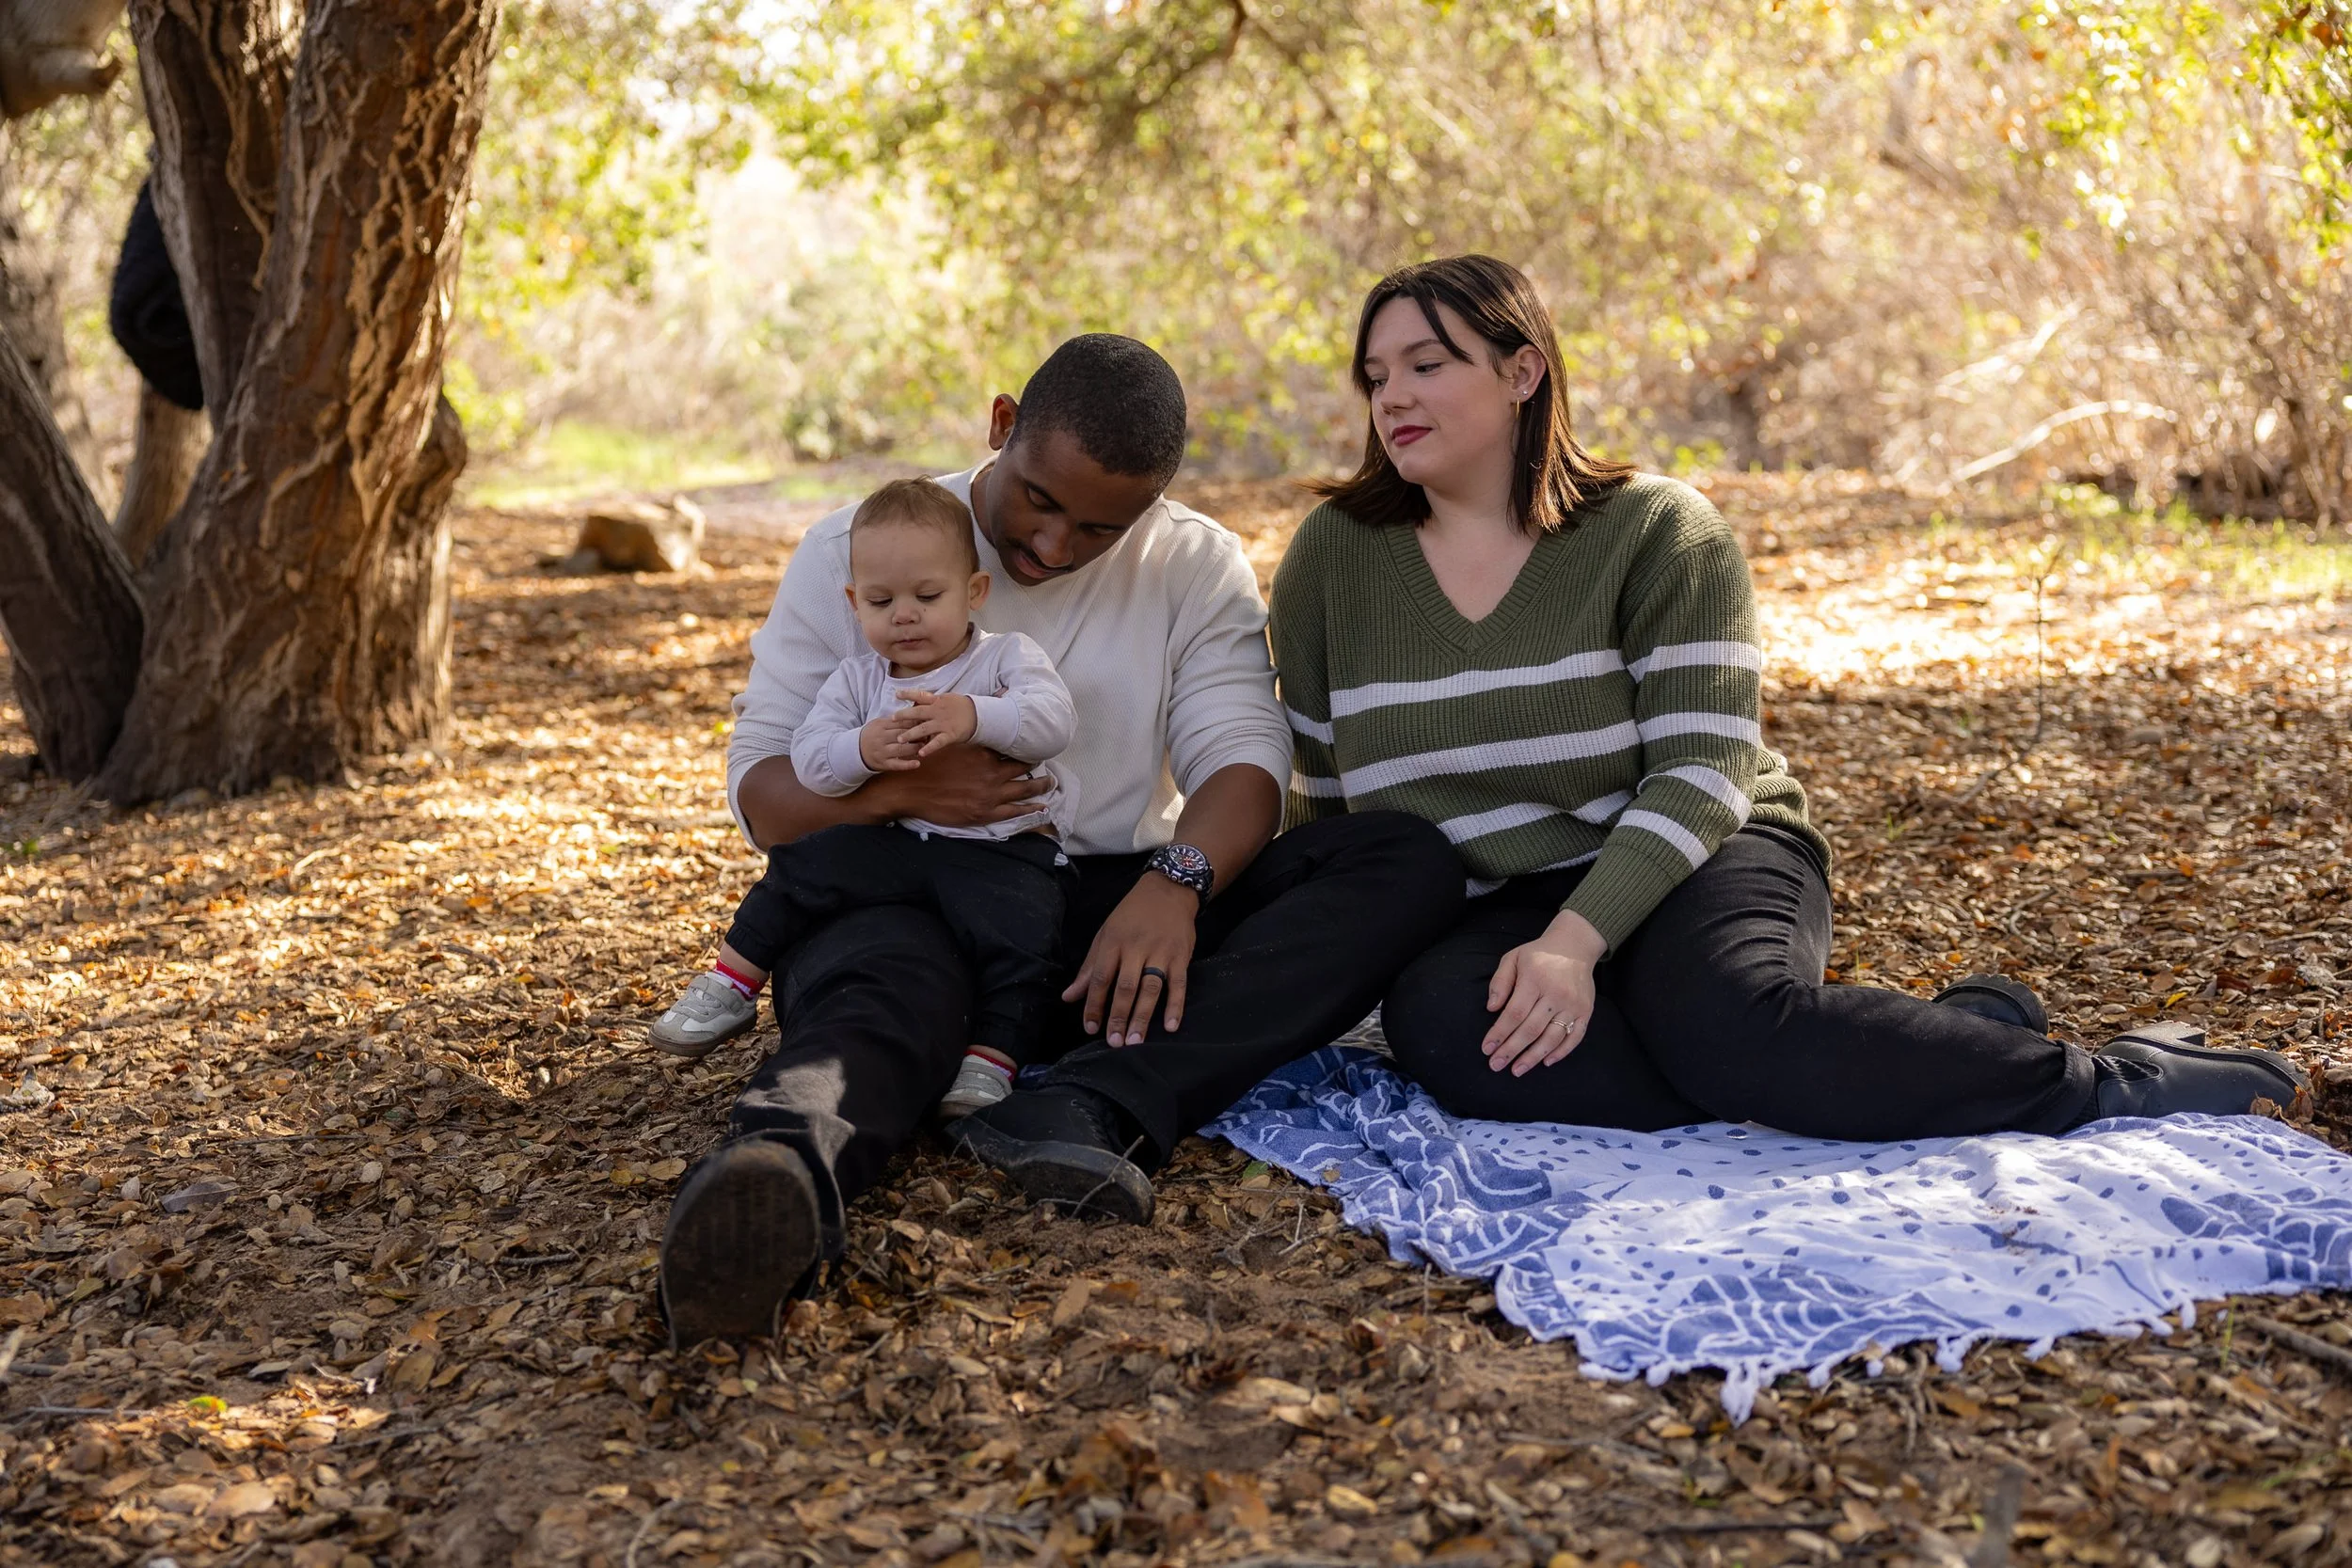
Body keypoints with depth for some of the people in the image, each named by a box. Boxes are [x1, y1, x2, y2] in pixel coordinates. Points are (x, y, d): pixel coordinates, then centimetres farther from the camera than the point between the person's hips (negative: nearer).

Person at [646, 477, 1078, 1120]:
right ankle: (729, 988, 7)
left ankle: (992, 1061, -17)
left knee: (1018, 930, -29)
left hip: (1005, 850, -3)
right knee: (804, 865, -9)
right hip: (894, 843, 3)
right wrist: (862, 751, -24)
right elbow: (807, 760, -2)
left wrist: (973, 717, -34)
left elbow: (1052, 719, -18)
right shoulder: (857, 679, 10)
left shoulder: (1008, 655, 0)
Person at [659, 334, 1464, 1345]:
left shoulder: (1197, 566, 9)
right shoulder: (854, 551, 6)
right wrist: (900, 787, -19)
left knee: (1410, 862, -21)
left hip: (1117, 922, 2)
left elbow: (1243, 754, -4)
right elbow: (760, 790, 4)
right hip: (911, 904, -2)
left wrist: (1175, 880, -28)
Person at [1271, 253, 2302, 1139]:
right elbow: (1322, 794, 11)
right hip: (1482, 918, 3)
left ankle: (2100, 1081, -17)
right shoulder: (1331, 555, 3)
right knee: (1436, 1024, -34)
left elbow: (1701, 775, -13)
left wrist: (1575, 940, -28)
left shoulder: (1656, 531, -5)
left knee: (1722, 1014, -37)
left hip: (1692, 868, -2)